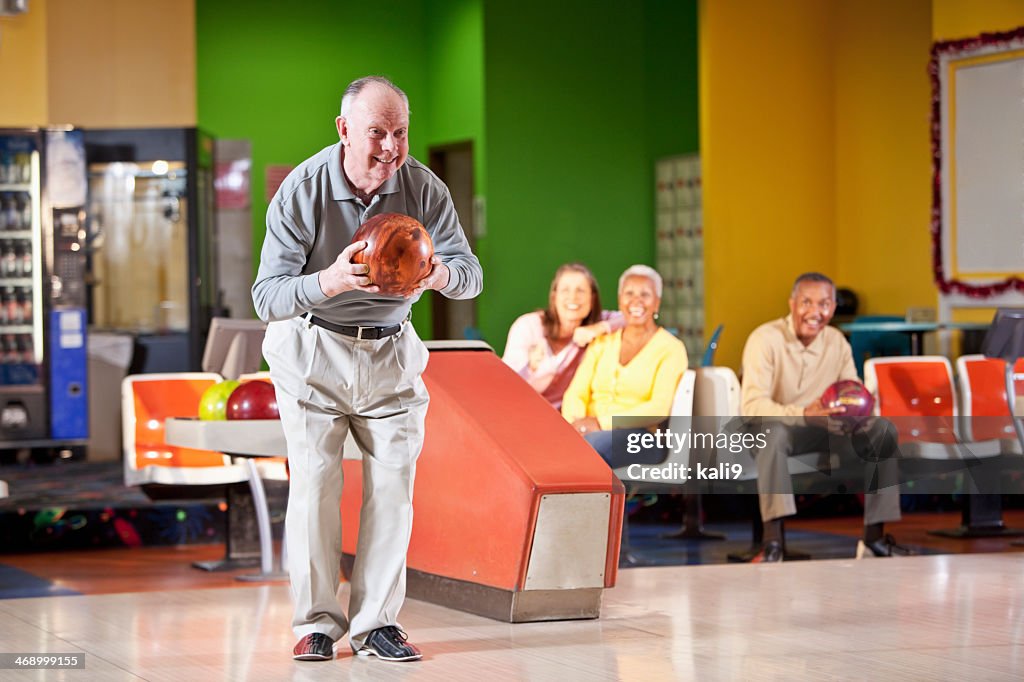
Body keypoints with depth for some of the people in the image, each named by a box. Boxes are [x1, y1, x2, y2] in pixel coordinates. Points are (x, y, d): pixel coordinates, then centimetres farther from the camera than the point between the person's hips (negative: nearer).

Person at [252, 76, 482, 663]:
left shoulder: (423, 188, -13)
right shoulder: (302, 190, -20)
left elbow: (471, 273, -12)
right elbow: (267, 297, -23)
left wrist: (438, 274, -37)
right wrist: (331, 281, -43)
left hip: (391, 350, 3)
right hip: (313, 349, -2)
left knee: (393, 482, -2)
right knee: (314, 482, -7)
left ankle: (377, 622, 5)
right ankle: (316, 623, 2)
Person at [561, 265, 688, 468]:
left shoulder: (670, 348, 5)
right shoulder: (602, 343, 21)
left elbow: (659, 409, -8)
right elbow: (576, 394, 11)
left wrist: (602, 423, -18)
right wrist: (574, 422, -13)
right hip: (589, 432, 4)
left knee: (594, 443, -40)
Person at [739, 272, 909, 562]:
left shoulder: (837, 342, 1)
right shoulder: (765, 339, -18)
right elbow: (751, 406, -29)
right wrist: (803, 415, -45)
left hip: (822, 430, 6)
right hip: (772, 428, -6)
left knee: (883, 430, -13)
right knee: (773, 433, -41)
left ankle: (874, 538, -12)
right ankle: (773, 540, -44)